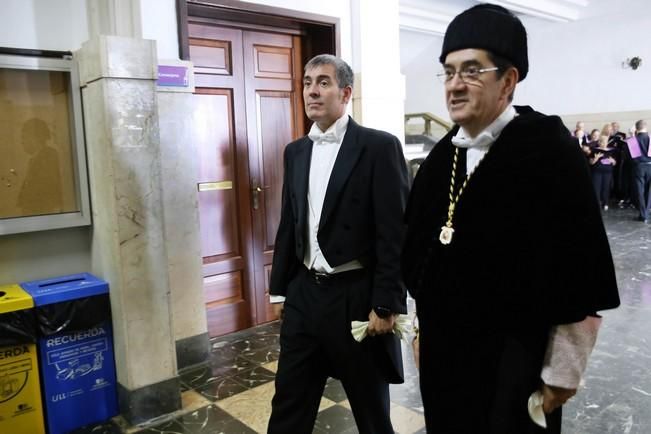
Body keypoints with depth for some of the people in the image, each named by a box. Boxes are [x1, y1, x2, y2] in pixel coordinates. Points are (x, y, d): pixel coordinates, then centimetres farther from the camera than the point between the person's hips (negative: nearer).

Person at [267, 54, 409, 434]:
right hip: (304, 294, 6)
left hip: (356, 296, -5)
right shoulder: (296, 151, 9)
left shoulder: (379, 147, -10)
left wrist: (386, 304, -14)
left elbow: (395, 232, -13)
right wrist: (280, 288, 14)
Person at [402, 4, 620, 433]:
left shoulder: (550, 151, -14)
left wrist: (562, 375, -10)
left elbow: (581, 280, -14)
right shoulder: (442, 156, 3)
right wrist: (423, 325, 14)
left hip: (513, 364, -5)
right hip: (442, 352, 6)